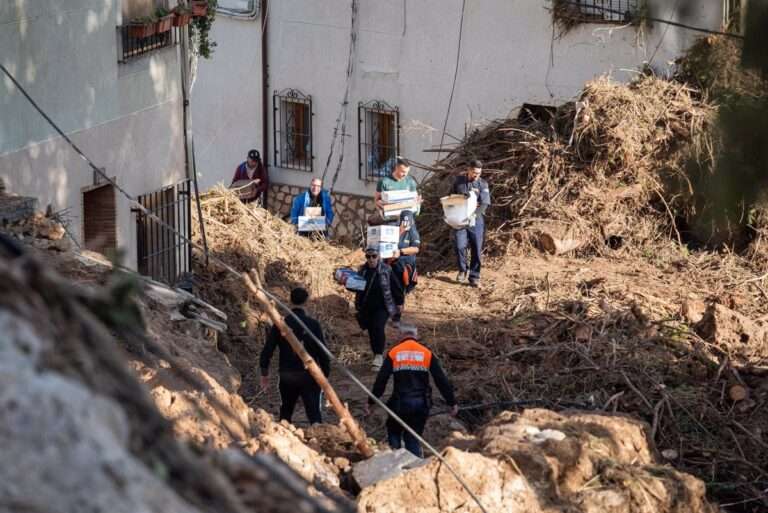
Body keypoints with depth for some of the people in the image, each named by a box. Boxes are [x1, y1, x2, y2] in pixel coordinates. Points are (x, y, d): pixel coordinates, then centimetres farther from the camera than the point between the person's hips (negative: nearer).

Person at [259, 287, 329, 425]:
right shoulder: (313, 324, -6)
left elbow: (267, 350, -1)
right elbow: (323, 351, -5)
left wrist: (264, 372, 10)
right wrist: (325, 373, 5)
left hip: (287, 376, 2)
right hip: (309, 377, -2)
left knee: (285, 413, 20)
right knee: (314, 413, -5)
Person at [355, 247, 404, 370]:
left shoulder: (386, 270, -7)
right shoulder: (362, 271, 3)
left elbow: (395, 287, 0)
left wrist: (399, 302, 3)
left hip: (383, 306, -4)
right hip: (367, 308, 4)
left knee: (378, 328, -22)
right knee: (372, 332, 9)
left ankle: (379, 355, -16)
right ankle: (377, 359, 21)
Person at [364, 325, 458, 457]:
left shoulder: (393, 353, 2)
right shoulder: (427, 353, 5)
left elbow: (381, 380, 1)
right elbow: (441, 380, 4)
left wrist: (370, 402, 8)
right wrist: (452, 403, 8)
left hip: (400, 403, -2)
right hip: (421, 404, 2)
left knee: (394, 432, 18)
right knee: (413, 438, 12)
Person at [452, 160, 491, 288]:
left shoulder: (483, 184, -3)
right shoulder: (458, 181, 4)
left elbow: (485, 203, -14)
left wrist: (475, 214, -30)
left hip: (476, 220, -1)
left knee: (476, 249, -1)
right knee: (460, 246, -8)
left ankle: (474, 277, 8)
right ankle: (462, 271, 16)